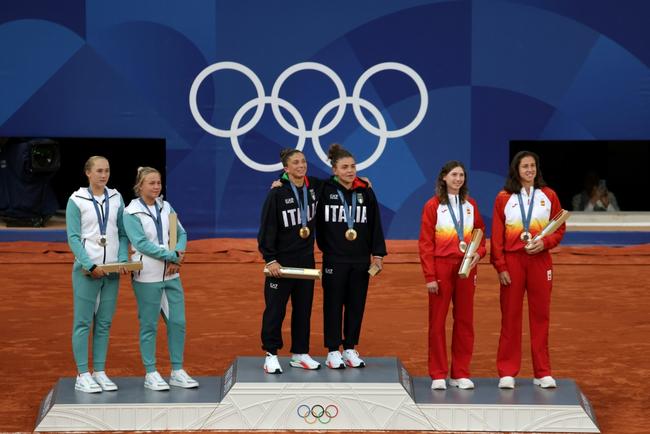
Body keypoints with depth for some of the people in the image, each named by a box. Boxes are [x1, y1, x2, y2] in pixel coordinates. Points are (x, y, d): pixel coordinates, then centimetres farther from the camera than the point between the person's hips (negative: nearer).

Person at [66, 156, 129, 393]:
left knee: (104, 323, 7)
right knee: (83, 322, -2)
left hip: (111, 269, 4)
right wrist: (91, 266, -14)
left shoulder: (116, 198, 8)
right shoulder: (76, 201, -4)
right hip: (86, 269, -4)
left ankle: (100, 372, 13)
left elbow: (123, 233, 9)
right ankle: (83, 376, 0)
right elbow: (73, 238, -7)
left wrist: (123, 260, -5)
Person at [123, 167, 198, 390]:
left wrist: (177, 256, -11)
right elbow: (141, 243, -16)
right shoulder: (132, 212, -7)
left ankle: (177, 371, 16)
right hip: (147, 277, -5)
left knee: (178, 322, 5)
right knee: (149, 325, 1)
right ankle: (151, 374, 10)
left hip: (171, 274, 5)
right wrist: (172, 255, -17)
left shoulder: (166, 207, 9)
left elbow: (181, 233, 8)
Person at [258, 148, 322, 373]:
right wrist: (270, 259, -14)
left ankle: (300, 354, 21)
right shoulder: (277, 193, -12)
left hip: (306, 260, 6)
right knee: (275, 309, -1)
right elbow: (266, 228, -11)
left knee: (303, 308, 11)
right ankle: (271, 355, 7)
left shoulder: (314, 186, 3)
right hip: (281, 261, -6)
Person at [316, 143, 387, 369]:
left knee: (356, 305, 8)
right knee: (333, 305, 3)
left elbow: (375, 224, 6)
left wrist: (378, 253, 4)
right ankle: (333, 351, 12)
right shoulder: (325, 190, -4)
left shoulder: (366, 191, 4)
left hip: (361, 260, 3)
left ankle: (350, 349, 19)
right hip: (334, 259, -3)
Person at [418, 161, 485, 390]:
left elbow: (480, 234, 17)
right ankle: (438, 375, 7)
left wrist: (479, 252, -6)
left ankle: (461, 374, 13)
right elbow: (425, 243, -5)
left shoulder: (470, 205, 10)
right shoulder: (433, 205, -2)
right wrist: (429, 276, -11)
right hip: (441, 267, -4)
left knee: (465, 321, 5)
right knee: (437, 321, 0)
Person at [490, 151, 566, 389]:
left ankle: (543, 372, 10)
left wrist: (545, 242, -11)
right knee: (510, 316, 1)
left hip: (540, 260, 1)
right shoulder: (503, 198, 1)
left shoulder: (548, 195, 6)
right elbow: (496, 236, 1)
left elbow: (560, 228, 8)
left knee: (540, 316, 4)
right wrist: (500, 267, -5)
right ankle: (507, 372, 5)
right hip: (512, 260, -1)